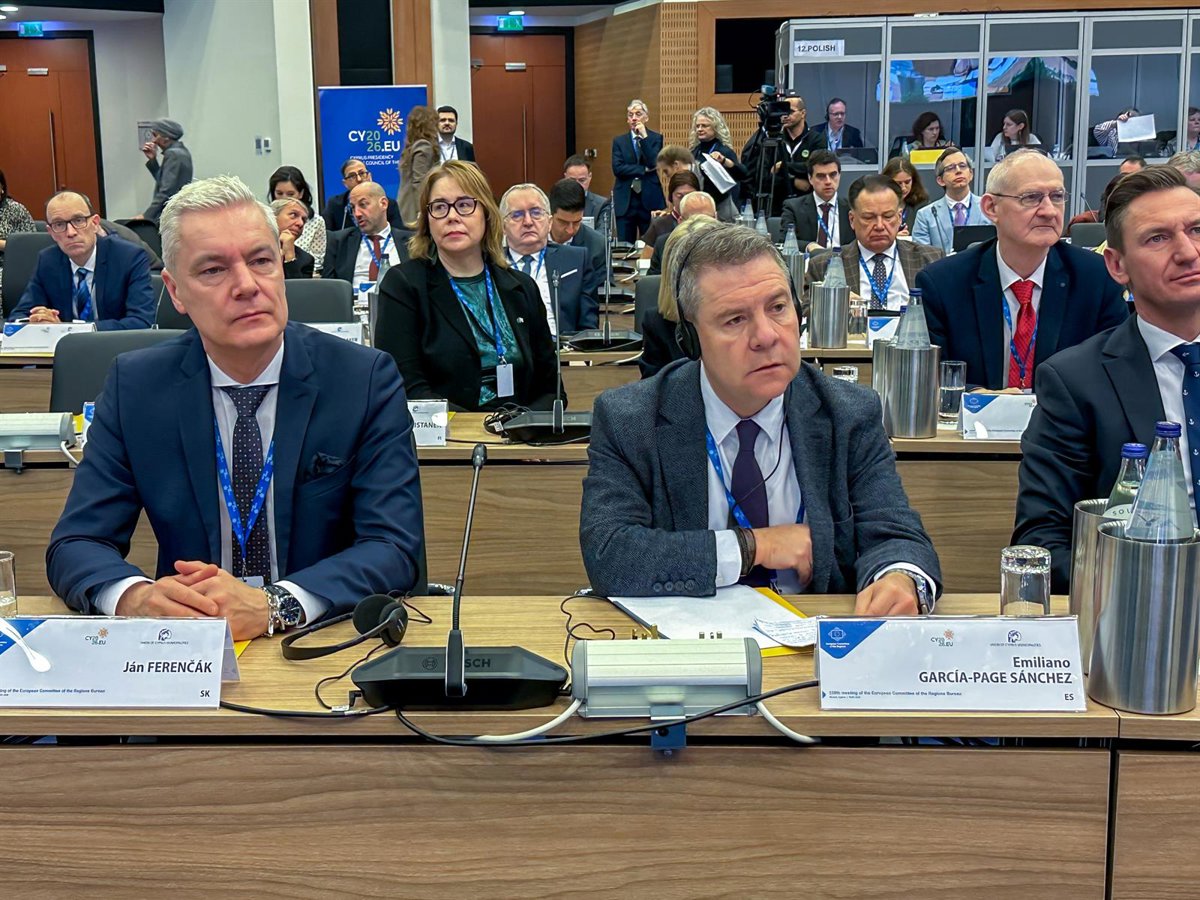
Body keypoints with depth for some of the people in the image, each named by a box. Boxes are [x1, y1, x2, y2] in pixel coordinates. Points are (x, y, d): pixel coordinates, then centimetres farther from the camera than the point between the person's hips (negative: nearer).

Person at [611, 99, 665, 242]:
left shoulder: (656, 138, 6)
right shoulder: (619, 141, 10)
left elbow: (654, 163, -10)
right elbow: (617, 168, -4)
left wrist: (644, 137, -12)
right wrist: (644, 170, -9)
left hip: (649, 200, -1)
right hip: (625, 201, 1)